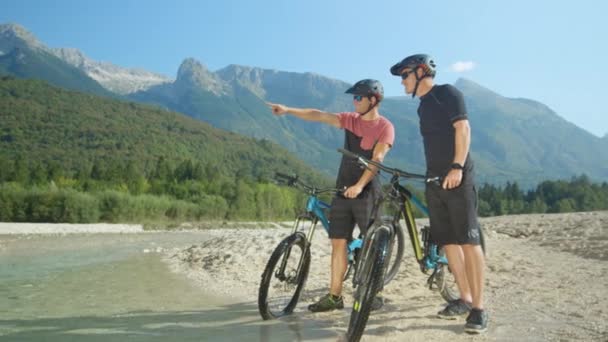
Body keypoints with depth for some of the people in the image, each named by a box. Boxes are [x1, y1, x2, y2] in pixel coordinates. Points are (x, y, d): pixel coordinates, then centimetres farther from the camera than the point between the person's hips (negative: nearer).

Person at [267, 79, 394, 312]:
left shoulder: (385, 127, -4)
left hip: (366, 192, -5)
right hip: (343, 190, 5)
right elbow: (319, 115, 1)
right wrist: (288, 110, -9)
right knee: (338, 242, 4)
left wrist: (359, 185, -26)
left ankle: (374, 294, 13)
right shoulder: (350, 120, 11)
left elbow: (377, 160, -15)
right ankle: (334, 296, 11)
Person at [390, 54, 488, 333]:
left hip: (457, 177, -8)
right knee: (448, 241, 7)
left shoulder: (447, 92, -3)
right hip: (435, 180, 8)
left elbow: (463, 128, -12)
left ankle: (478, 307, -4)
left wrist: (457, 167, -21)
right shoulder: (423, 105, 20)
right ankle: (465, 298, 16)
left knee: (469, 240, -8)